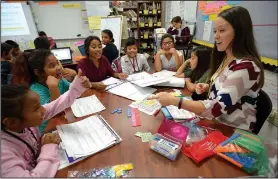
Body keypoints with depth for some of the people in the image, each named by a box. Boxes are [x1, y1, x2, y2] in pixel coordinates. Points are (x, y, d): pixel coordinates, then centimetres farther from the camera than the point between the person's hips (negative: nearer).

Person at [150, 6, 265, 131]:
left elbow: (218, 107, -31)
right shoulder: (225, 58, 1)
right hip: (216, 122, 7)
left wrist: (174, 101, -35)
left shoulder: (246, 67, -25)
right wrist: (207, 87, -5)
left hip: (233, 131, -7)